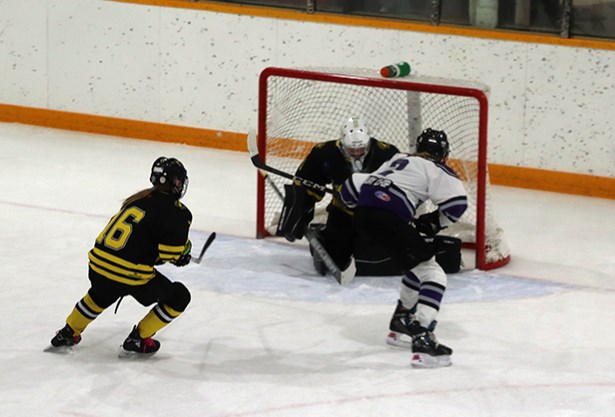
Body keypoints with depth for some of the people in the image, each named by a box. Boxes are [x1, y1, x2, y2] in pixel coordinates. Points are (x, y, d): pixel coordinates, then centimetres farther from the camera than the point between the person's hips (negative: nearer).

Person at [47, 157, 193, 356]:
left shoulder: (140, 198, 16)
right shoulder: (176, 212, -8)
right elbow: (170, 254, -13)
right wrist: (184, 249, 10)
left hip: (98, 264, 7)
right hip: (131, 276, -7)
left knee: (101, 294, 40)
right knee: (179, 297, 11)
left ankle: (68, 333, 45)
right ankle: (138, 340, 15)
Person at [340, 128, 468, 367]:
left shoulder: (398, 161, 30)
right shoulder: (435, 169, 9)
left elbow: (352, 188, 29)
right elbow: (457, 203, -6)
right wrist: (433, 222, 9)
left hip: (363, 215, 8)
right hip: (388, 219, -8)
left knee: (420, 265, 27)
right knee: (432, 274, -3)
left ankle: (400, 325, 37)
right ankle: (421, 340, -17)